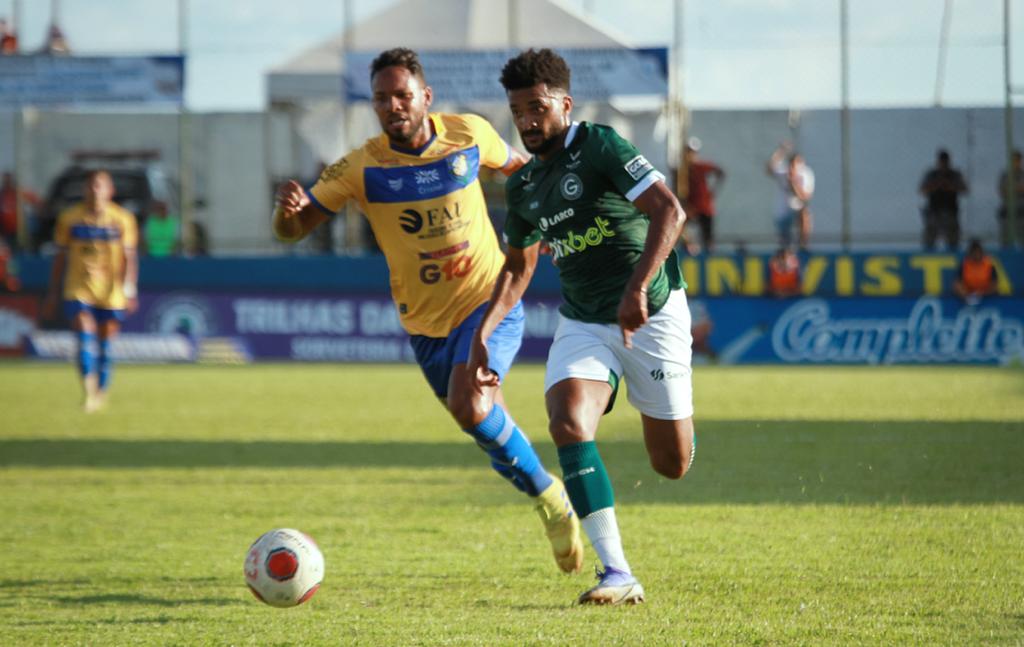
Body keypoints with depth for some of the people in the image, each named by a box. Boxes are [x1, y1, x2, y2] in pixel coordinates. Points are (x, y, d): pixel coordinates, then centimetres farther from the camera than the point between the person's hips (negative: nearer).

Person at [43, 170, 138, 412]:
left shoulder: (123, 219, -1)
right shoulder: (69, 218, 3)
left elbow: (129, 257, -2)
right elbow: (60, 258, 10)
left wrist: (130, 290, -15)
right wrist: (52, 295, 10)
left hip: (111, 292, 0)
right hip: (78, 290, 0)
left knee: (105, 344, 7)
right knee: (85, 336, -19)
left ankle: (101, 392, 25)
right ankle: (89, 390, -23)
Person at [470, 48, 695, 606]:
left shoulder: (600, 147, -13)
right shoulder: (522, 186, 7)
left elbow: (669, 212, -23)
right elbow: (518, 267, 22)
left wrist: (636, 289, -34)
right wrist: (483, 334, 10)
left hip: (652, 315, -5)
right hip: (582, 323, 5)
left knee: (672, 464, 2)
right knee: (569, 424, -24)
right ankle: (617, 575, -25)